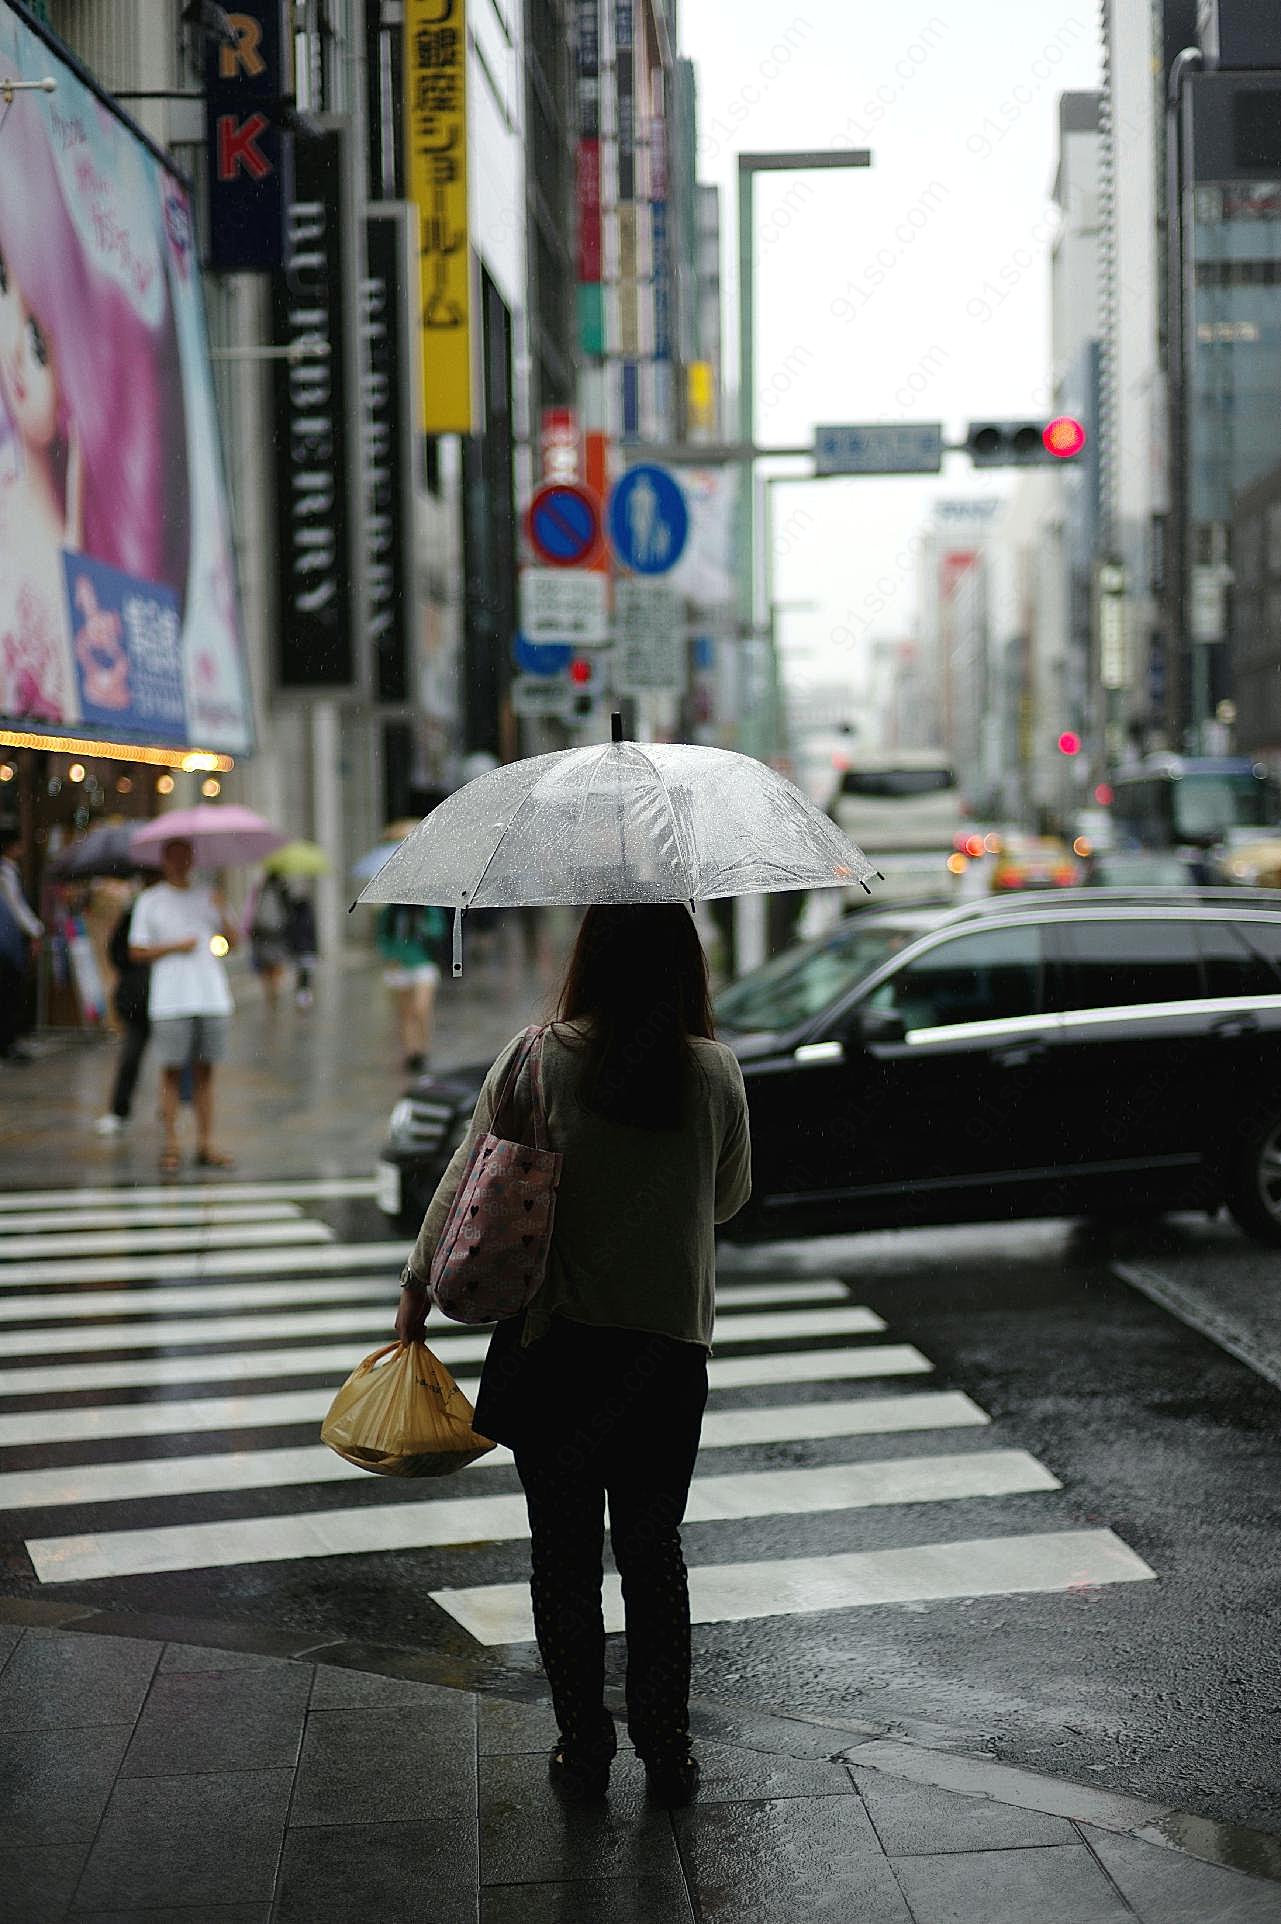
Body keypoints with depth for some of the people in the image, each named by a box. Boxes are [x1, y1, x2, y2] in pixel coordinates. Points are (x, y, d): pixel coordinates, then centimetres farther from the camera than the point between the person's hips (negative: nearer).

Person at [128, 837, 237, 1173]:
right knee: (171, 1070, -3)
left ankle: (205, 1145, 7)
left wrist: (223, 913, -9)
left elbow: (231, 942, 8)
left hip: (212, 997, 3)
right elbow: (136, 952, 2)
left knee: (205, 1070, 4)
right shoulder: (149, 901, 7)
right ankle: (171, 1146, 2)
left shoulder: (207, 897, 15)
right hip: (170, 1002, -3)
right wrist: (175, 946, -8)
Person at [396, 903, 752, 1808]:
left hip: (553, 1340, -1)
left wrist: (420, 1284, 13)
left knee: (564, 1553, 11)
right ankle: (668, 1751, 19)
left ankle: (585, 1749, 18)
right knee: (654, 1549, 14)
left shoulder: (535, 1060, -8)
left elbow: (468, 1178, 0)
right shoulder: (716, 1072, -6)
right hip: (672, 1343, 1)